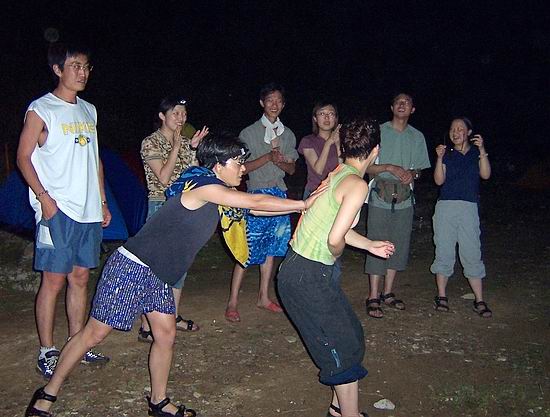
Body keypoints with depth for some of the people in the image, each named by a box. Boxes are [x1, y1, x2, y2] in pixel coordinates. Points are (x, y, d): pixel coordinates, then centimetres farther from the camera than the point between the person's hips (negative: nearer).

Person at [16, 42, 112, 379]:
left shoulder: (89, 110, 16)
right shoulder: (41, 110, -4)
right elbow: (24, 158, -6)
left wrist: (103, 201, 16)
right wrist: (44, 198, -16)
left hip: (89, 211, 6)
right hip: (57, 211, -6)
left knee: (81, 278, 11)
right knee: (54, 281, -2)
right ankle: (47, 352, 9)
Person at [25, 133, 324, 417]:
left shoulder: (217, 193, 8)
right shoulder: (205, 186, -19)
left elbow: (253, 207, 10)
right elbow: (256, 202, -20)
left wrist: (303, 203, 5)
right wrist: (304, 203, -11)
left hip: (158, 274, 9)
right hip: (131, 267, -9)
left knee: (166, 335, 10)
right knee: (95, 333, 1)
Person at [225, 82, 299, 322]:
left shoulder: (288, 135, 13)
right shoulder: (249, 133, -2)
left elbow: (292, 169, 14)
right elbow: (243, 167, -5)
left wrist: (281, 161, -9)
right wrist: (268, 157, -17)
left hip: (279, 195, 5)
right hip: (256, 194, -5)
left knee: (271, 248, 10)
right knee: (248, 251, -7)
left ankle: (263, 297, 22)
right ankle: (232, 303, 0)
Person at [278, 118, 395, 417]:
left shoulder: (336, 174, 9)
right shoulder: (357, 184, -18)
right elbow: (335, 239, -27)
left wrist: (370, 245, 29)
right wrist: (337, 255, -4)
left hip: (302, 268, 9)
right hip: (308, 276, -9)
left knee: (350, 335, 20)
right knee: (345, 347, 4)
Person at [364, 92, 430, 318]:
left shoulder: (417, 137, 12)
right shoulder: (379, 132, 1)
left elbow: (420, 168, 17)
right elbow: (366, 167, -2)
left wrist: (412, 174, -6)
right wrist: (390, 167, -17)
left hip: (405, 199, 4)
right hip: (381, 198, -4)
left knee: (399, 246, 8)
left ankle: (387, 293, 22)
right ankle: (373, 298, 1)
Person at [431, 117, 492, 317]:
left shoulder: (476, 153, 12)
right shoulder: (447, 155, 12)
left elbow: (485, 174, -5)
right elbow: (439, 180, -1)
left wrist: (482, 150, -14)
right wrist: (440, 158, -13)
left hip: (469, 208, -1)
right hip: (445, 207, 1)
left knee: (472, 254, -3)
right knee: (444, 252, 2)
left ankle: (479, 300, 2)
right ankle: (441, 296, 11)